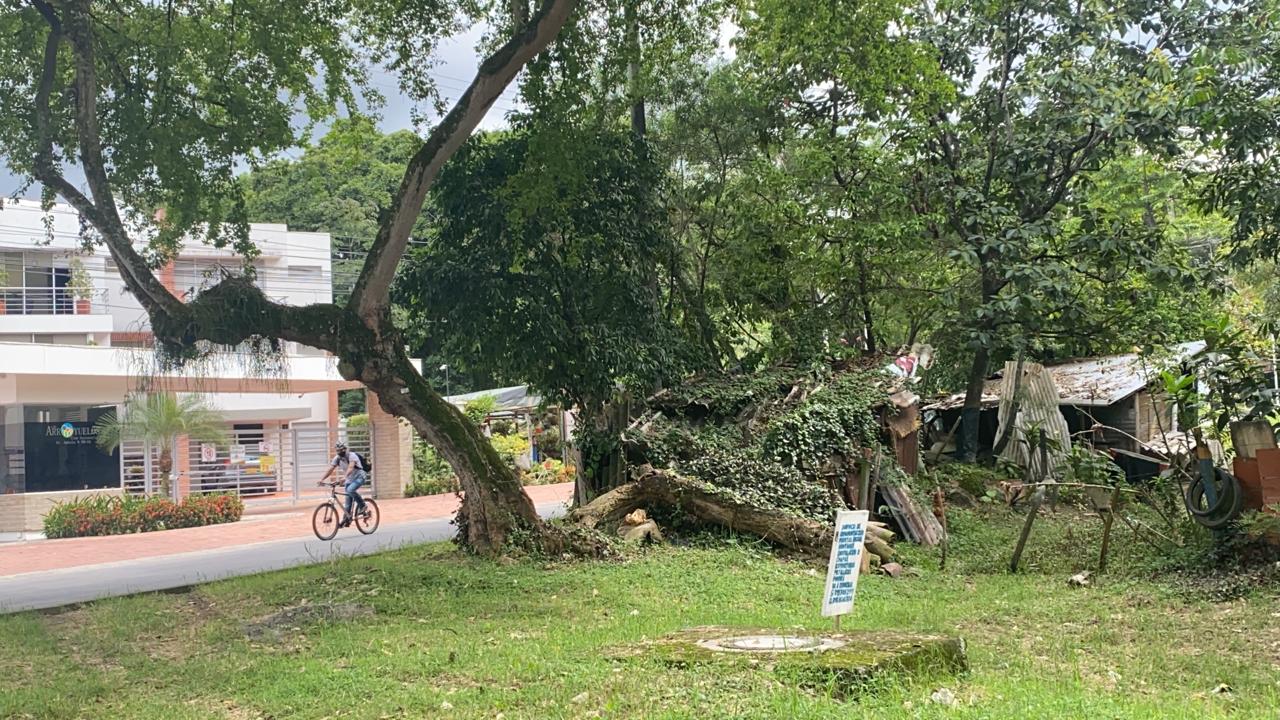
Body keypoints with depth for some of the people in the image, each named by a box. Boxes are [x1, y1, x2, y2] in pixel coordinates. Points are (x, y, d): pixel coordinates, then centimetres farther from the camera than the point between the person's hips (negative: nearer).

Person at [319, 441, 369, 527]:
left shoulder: (351, 456, -24)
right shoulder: (337, 458, -6)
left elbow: (351, 467, -39)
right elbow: (330, 469, -8)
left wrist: (344, 477, -55)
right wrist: (322, 479, -21)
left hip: (359, 477, -6)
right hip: (349, 479, 6)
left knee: (350, 490, -31)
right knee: (348, 500, 3)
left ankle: (363, 505, -14)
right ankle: (346, 519, 10)